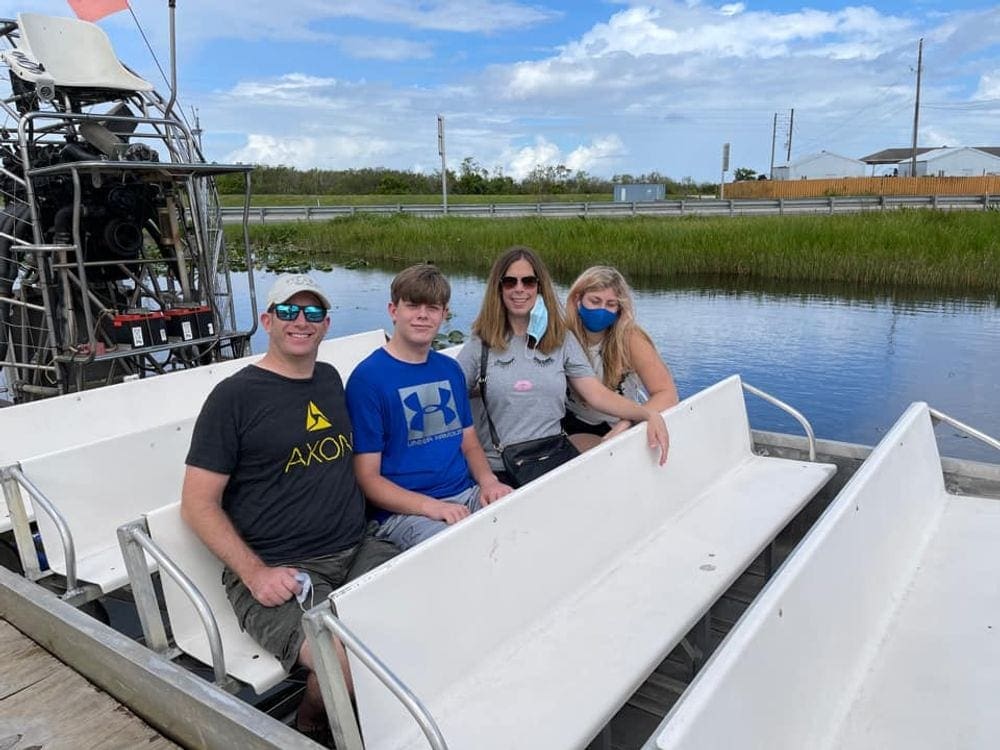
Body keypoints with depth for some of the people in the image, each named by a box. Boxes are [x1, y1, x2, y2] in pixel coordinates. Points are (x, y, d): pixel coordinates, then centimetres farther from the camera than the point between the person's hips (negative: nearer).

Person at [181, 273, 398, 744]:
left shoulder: (331, 380, 13)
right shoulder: (234, 396, -5)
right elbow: (198, 503, -5)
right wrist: (255, 573, -15)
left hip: (357, 551, 6)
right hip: (275, 571, -5)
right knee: (352, 663, -27)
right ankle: (310, 725, 8)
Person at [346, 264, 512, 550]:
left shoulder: (450, 369, 14)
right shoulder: (367, 378, -7)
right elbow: (367, 478, -8)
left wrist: (488, 480, -2)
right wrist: (429, 506, -21)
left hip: (467, 495, 7)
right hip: (404, 512, -6)